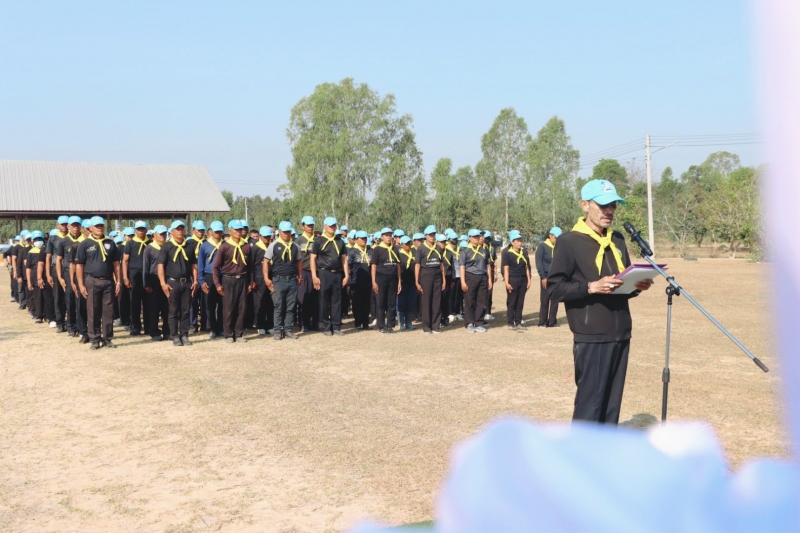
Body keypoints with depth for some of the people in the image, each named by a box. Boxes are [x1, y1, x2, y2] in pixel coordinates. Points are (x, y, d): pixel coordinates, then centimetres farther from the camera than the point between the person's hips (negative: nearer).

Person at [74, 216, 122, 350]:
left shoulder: (110, 243, 10)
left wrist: (118, 281, 5)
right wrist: (81, 284, -7)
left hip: (108, 281, 3)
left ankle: (107, 339, 12)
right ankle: (94, 340, 8)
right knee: (93, 312, 2)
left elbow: (116, 263, 12)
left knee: (108, 311, 5)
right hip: (92, 281, -3)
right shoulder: (85, 244, 1)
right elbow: (79, 265, -1)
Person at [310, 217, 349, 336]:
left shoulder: (339, 242, 13)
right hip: (324, 274, -4)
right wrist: (314, 276, -10)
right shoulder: (319, 240, 0)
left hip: (337, 274, 4)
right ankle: (326, 327, 8)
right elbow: (313, 259, -3)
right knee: (324, 301, 1)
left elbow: (344, 259, 13)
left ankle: (336, 327, 12)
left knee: (337, 301, 6)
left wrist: (347, 275, 5)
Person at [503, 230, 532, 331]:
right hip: (513, 280, -5)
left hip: (523, 280, 5)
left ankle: (518, 322, 17)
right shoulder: (507, 253, -6)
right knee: (512, 303, 2)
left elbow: (526, 267, 15)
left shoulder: (524, 252, 11)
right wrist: (507, 282, -13)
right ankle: (511, 323, 9)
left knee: (520, 303, 9)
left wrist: (528, 280, 11)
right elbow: (506, 269, -9)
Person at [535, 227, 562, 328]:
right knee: (544, 300, 2)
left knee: (555, 300, 6)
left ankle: (552, 322, 13)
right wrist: (543, 277, -12)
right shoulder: (542, 246, -4)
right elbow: (539, 262, -7)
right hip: (546, 277, -4)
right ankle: (542, 322, 10)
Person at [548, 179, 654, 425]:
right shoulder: (569, 241, -7)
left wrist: (637, 286, 0)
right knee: (589, 402, -5)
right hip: (591, 338, -7)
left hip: (621, 335, 7)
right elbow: (556, 288, -12)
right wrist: (592, 287, -24)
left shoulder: (618, 240, 16)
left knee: (612, 402, 11)